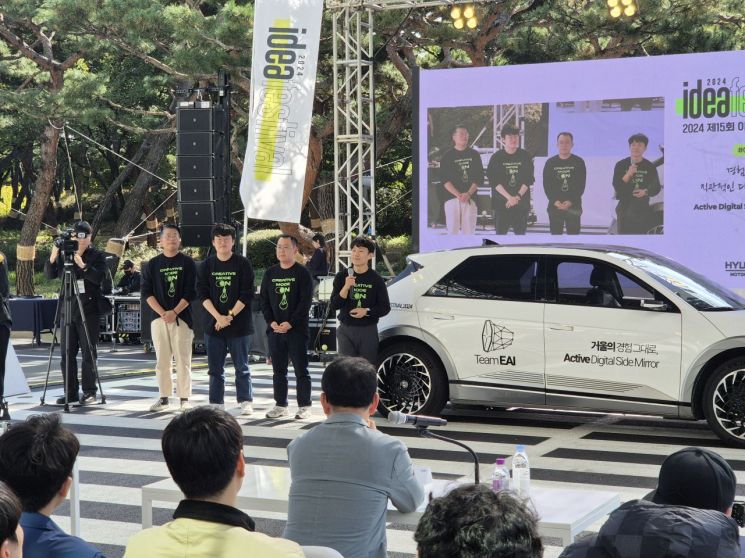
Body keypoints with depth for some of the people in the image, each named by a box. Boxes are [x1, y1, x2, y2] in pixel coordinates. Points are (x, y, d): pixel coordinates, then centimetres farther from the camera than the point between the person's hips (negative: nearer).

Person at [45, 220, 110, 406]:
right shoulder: (64, 255, 10)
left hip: (89, 311, -4)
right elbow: (50, 275, 4)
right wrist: (53, 258, -13)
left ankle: (89, 392, 4)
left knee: (88, 352, -2)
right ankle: (71, 392, 9)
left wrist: (83, 266, -29)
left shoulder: (97, 256, -1)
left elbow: (99, 277, -15)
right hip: (67, 310, 4)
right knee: (67, 353, 4)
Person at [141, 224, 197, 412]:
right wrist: (162, 313, -10)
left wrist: (174, 312, -12)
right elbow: (146, 292, 4)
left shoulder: (187, 263, 3)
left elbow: (190, 292, -3)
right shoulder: (152, 265, 9)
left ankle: (184, 398, 1)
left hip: (182, 318, -2)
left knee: (183, 360, -3)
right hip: (159, 318, 2)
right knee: (162, 360, 5)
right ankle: (164, 397, 12)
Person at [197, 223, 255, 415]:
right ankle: (216, 403, 12)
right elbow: (202, 294, 0)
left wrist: (230, 316, -12)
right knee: (215, 368, 6)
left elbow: (247, 295, -6)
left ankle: (245, 402, 9)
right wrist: (218, 317, -12)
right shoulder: (206, 265, 6)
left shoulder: (243, 264, -2)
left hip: (239, 325, -3)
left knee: (241, 366, 2)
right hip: (213, 324, 3)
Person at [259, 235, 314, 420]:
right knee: (278, 370, 8)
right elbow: (263, 299, 10)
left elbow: (305, 301, -9)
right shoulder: (270, 273, 11)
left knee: (301, 370, -2)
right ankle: (280, 405, 15)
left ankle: (304, 406, 3)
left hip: (297, 330, -5)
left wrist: (290, 323, -15)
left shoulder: (302, 273, -3)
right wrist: (271, 322, -4)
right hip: (275, 329, 5)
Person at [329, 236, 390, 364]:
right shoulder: (342, 276, 2)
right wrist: (346, 287, -19)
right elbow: (334, 305, -4)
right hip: (346, 330, 1)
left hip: (368, 330, -1)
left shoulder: (376, 279, -1)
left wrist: (367, 311, -15)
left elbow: (385, 307, 2)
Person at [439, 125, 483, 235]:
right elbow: (445, 180, -1)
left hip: (470, 198, 2)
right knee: (452, 229, -6)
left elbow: (479, 178, 7)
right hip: (452, 197, -2)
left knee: (469, 230, -2)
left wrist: (468, 194, -9)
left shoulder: (474, 154, 12)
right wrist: (458, 195, -15)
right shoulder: (447, 156, 6)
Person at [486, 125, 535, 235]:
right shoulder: (497, 157, 2)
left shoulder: (525, 156, 6)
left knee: (520, 233, 1)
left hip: (522, 202, 1)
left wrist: (518, 196, -10)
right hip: (501, 202, -1)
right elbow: (494, 181, -4)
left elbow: (528, 180, 3)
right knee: (501, 233, -4)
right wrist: (509, 197, -14)